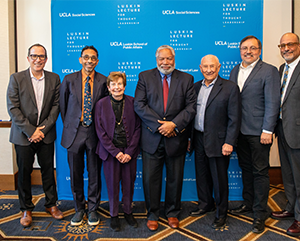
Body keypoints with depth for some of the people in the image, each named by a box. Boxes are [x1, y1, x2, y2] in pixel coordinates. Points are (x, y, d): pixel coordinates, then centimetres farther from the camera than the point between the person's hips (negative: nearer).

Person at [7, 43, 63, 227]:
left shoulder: (54, 79, 2)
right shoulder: (16, 78, -3)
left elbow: (56, 105, 0)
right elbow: (13, 108, -7)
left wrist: (43, 129, -9)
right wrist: (30, 131, -13)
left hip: (46, 134, 1)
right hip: (23, 135, -1)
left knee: (48, 170, 11)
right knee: (24, 173, 8)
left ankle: (51, 204, 29)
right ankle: (26, 209, 25)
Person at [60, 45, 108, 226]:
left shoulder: (104, 81, -1)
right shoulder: (69, 80, 2)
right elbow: (63, 106, 9)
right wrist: (69, 126, 9)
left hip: (95, 133, -1)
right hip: (74, 132, 1)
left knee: (95, 173, 9)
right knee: (76, 174, 10)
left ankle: (93, 209, 27)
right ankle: (79, 209, 29)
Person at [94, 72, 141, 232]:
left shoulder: (132, 102, 0)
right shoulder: (101, 104, -1)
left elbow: (137, 128, 0)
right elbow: (100, 131, -3)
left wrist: (129, 152, -8)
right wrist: (116, 152, -9)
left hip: (129, 151, 1)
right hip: (110, 151, -1)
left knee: (129, 183, 9)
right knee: (112, 184, 7)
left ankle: (128, 212, 29)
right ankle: (114, 215, 25)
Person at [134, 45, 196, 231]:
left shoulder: (186, 79, 6)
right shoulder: (145, 77, 4)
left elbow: (191, 106, -2)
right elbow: (139, 105, -6)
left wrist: (174, 124, -15)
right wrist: (159, 125, -14)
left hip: (176, 137, 1)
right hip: (152, 138, 0)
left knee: (175, 178, 12)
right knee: (151, 179, 6)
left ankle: (173, 213, 32)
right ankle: (152, 215, 25)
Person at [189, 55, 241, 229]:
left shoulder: (230, 88, -8)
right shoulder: (196, 87, 8)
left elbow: (234, 118, -10)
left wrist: (229, 142, -16)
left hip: (217, 141, -5)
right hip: (199, 139, 5)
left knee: (219, 178, 6)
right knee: (202, 175, 17)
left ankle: (222, 213, 25)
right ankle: (206, 204, 38)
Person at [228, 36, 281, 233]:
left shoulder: (269, 71, -5)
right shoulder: (235, 71, 13)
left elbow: (272, 103, -10)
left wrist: (267, 130, -15)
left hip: (258, 132, -5)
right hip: (240, 130, 6)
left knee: (260, 172, 2)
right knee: (246, 168, 16)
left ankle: (260, 213, 13)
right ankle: (248, 203, 31)